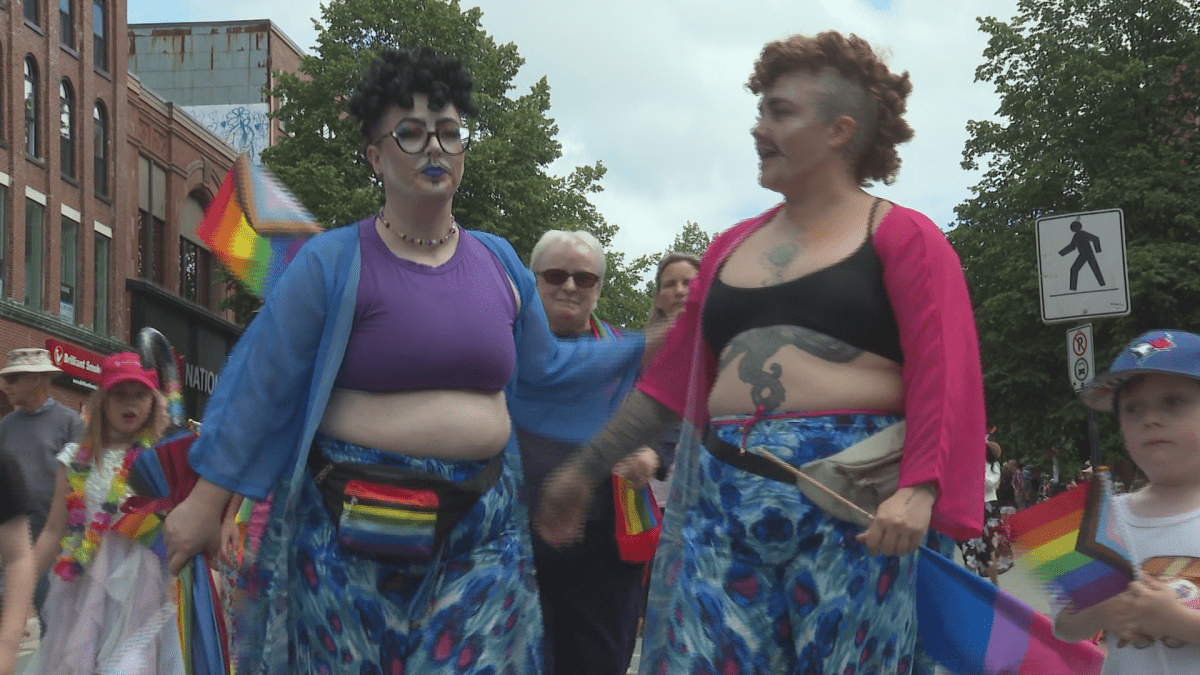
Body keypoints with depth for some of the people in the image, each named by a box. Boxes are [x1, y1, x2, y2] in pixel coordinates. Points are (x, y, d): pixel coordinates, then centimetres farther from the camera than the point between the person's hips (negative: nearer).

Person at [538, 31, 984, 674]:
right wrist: (585, 468, 21)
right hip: (724, 497, 5)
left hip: (848, 501, -4)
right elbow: (672, 377, 21)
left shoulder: (902, 237, 2)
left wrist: (919, 490, -22)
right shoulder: (732, 247, 18)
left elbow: (943, 377, -8)